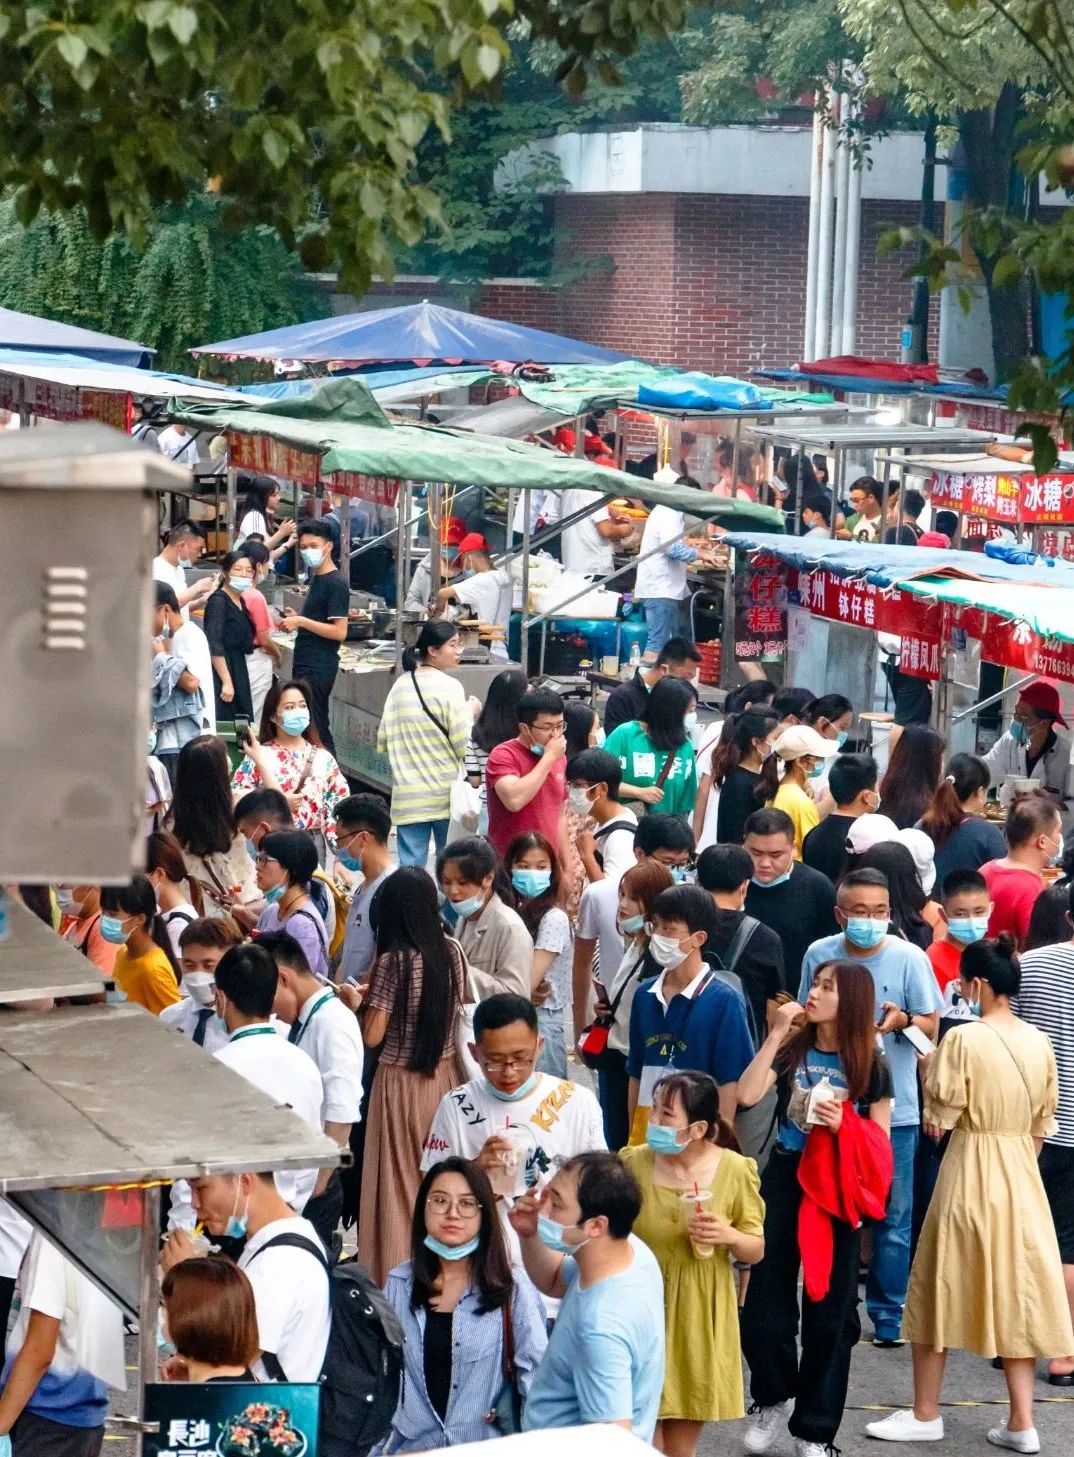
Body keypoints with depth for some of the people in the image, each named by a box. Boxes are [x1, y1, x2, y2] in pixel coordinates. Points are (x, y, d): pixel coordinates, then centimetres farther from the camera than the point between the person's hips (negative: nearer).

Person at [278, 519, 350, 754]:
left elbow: (339, 631, -20)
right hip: (306, 664, 10)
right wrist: (295, 619, 10)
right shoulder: (316, 578, 15)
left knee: (313, 727, -11)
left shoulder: (335, 584, -14)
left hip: (319, 668, -10)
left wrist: (302, 621, -19)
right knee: (319, 728, 12)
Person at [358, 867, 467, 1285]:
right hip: (443, 1075, 5)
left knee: (398, 1180, 5)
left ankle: (394, 1275, 12)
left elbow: (372, 1036, -18)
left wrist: (363, 998, 0)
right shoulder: (451, 952, -4)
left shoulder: (393, 961, -19)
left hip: (400, 1081, -5)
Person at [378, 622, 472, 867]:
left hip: (408, 798, 4)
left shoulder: (400, 685, 4)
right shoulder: (449, 687, -10)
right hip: (446, 796, -4)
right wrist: (471, 714, 4)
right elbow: (464, 746, -12)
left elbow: (382, 742, 6)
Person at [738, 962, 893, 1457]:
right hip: (784, 1179, 1)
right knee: (764, 1303, 2)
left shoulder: (870, 1065, -1)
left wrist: (844, 1125, -17)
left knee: (830, 1311, 5)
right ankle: (772, 1398, 27)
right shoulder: (792, 1049, 1)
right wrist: (776, 1034, -13)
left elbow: (880, 1142, 1)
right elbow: (746, 1095, -13)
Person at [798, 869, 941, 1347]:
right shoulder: (819, 955, -2)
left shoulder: (909, 958, -7)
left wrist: (903, 1020, -21)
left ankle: (888, 1315, 13)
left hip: (893, 1106, -2)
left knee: (892, 1216, 3)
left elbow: (932, 1025, -1)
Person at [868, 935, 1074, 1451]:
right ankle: (1021, 1423, 9)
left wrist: (929, 1069, 4)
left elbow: (940, 1117, -11)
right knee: (1015, 1292, 10)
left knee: (938, 1291, 9)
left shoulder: (963, 1038, -15)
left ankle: (925, 1415, 17)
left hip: (970, 1172, -5)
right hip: (1022, 1176, 5)